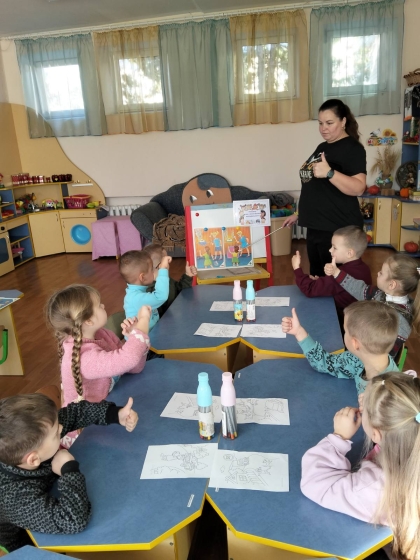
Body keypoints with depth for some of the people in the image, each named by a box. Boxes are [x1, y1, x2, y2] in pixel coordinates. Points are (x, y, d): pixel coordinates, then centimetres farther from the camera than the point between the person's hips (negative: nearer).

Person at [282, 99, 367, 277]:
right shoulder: (322, 147, 16)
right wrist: (299, 213, 22)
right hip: (315, 227, 9)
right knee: (316, 279, 15)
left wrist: (329, 172, -35)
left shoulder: (352, 148, -10)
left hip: (338, 230, -8)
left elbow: (358, 188, -23)